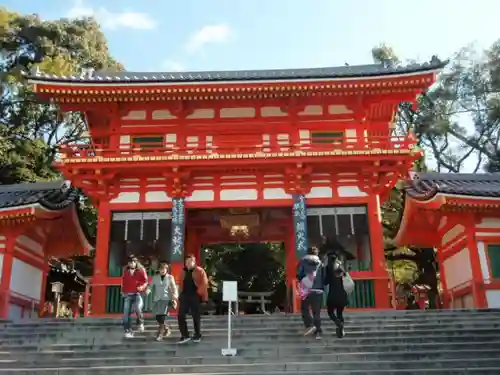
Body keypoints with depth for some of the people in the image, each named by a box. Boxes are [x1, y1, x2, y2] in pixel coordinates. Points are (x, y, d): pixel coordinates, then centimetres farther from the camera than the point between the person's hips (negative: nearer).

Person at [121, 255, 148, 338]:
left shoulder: (141, 271, 2)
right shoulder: (126, 272, 12)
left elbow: (146, 281, -2)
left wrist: (142, 287, -20)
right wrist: (123, 291, 15)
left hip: (137, 294, -4)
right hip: (128, 295, 4)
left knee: (138, 308, -28)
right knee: (126, 314, -1)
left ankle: (140, 323, -2)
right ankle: (128, 331, 9)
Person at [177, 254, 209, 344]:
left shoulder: (199, 271, -5)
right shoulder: (184, 272, 13)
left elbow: (205, 283, -10)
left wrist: (199, 293, -15)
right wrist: (180, 294, 12)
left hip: (195, 296, -5)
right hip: (184, 296, 5)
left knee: (196, 316, 5)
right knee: (180, 316, -1)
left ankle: (197, 335, 20)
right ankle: (185, 335, 9)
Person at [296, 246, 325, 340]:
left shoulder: (303, 262, 2)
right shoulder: (320, 263, 9)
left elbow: (299, 274, -2)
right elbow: (324, 277, 7)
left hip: (307, 290, -2)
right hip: (319, 291, 2)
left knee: (304, 308, 13)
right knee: (317, 312, 9)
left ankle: (310, 325, -7)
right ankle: (318, 332, 5)